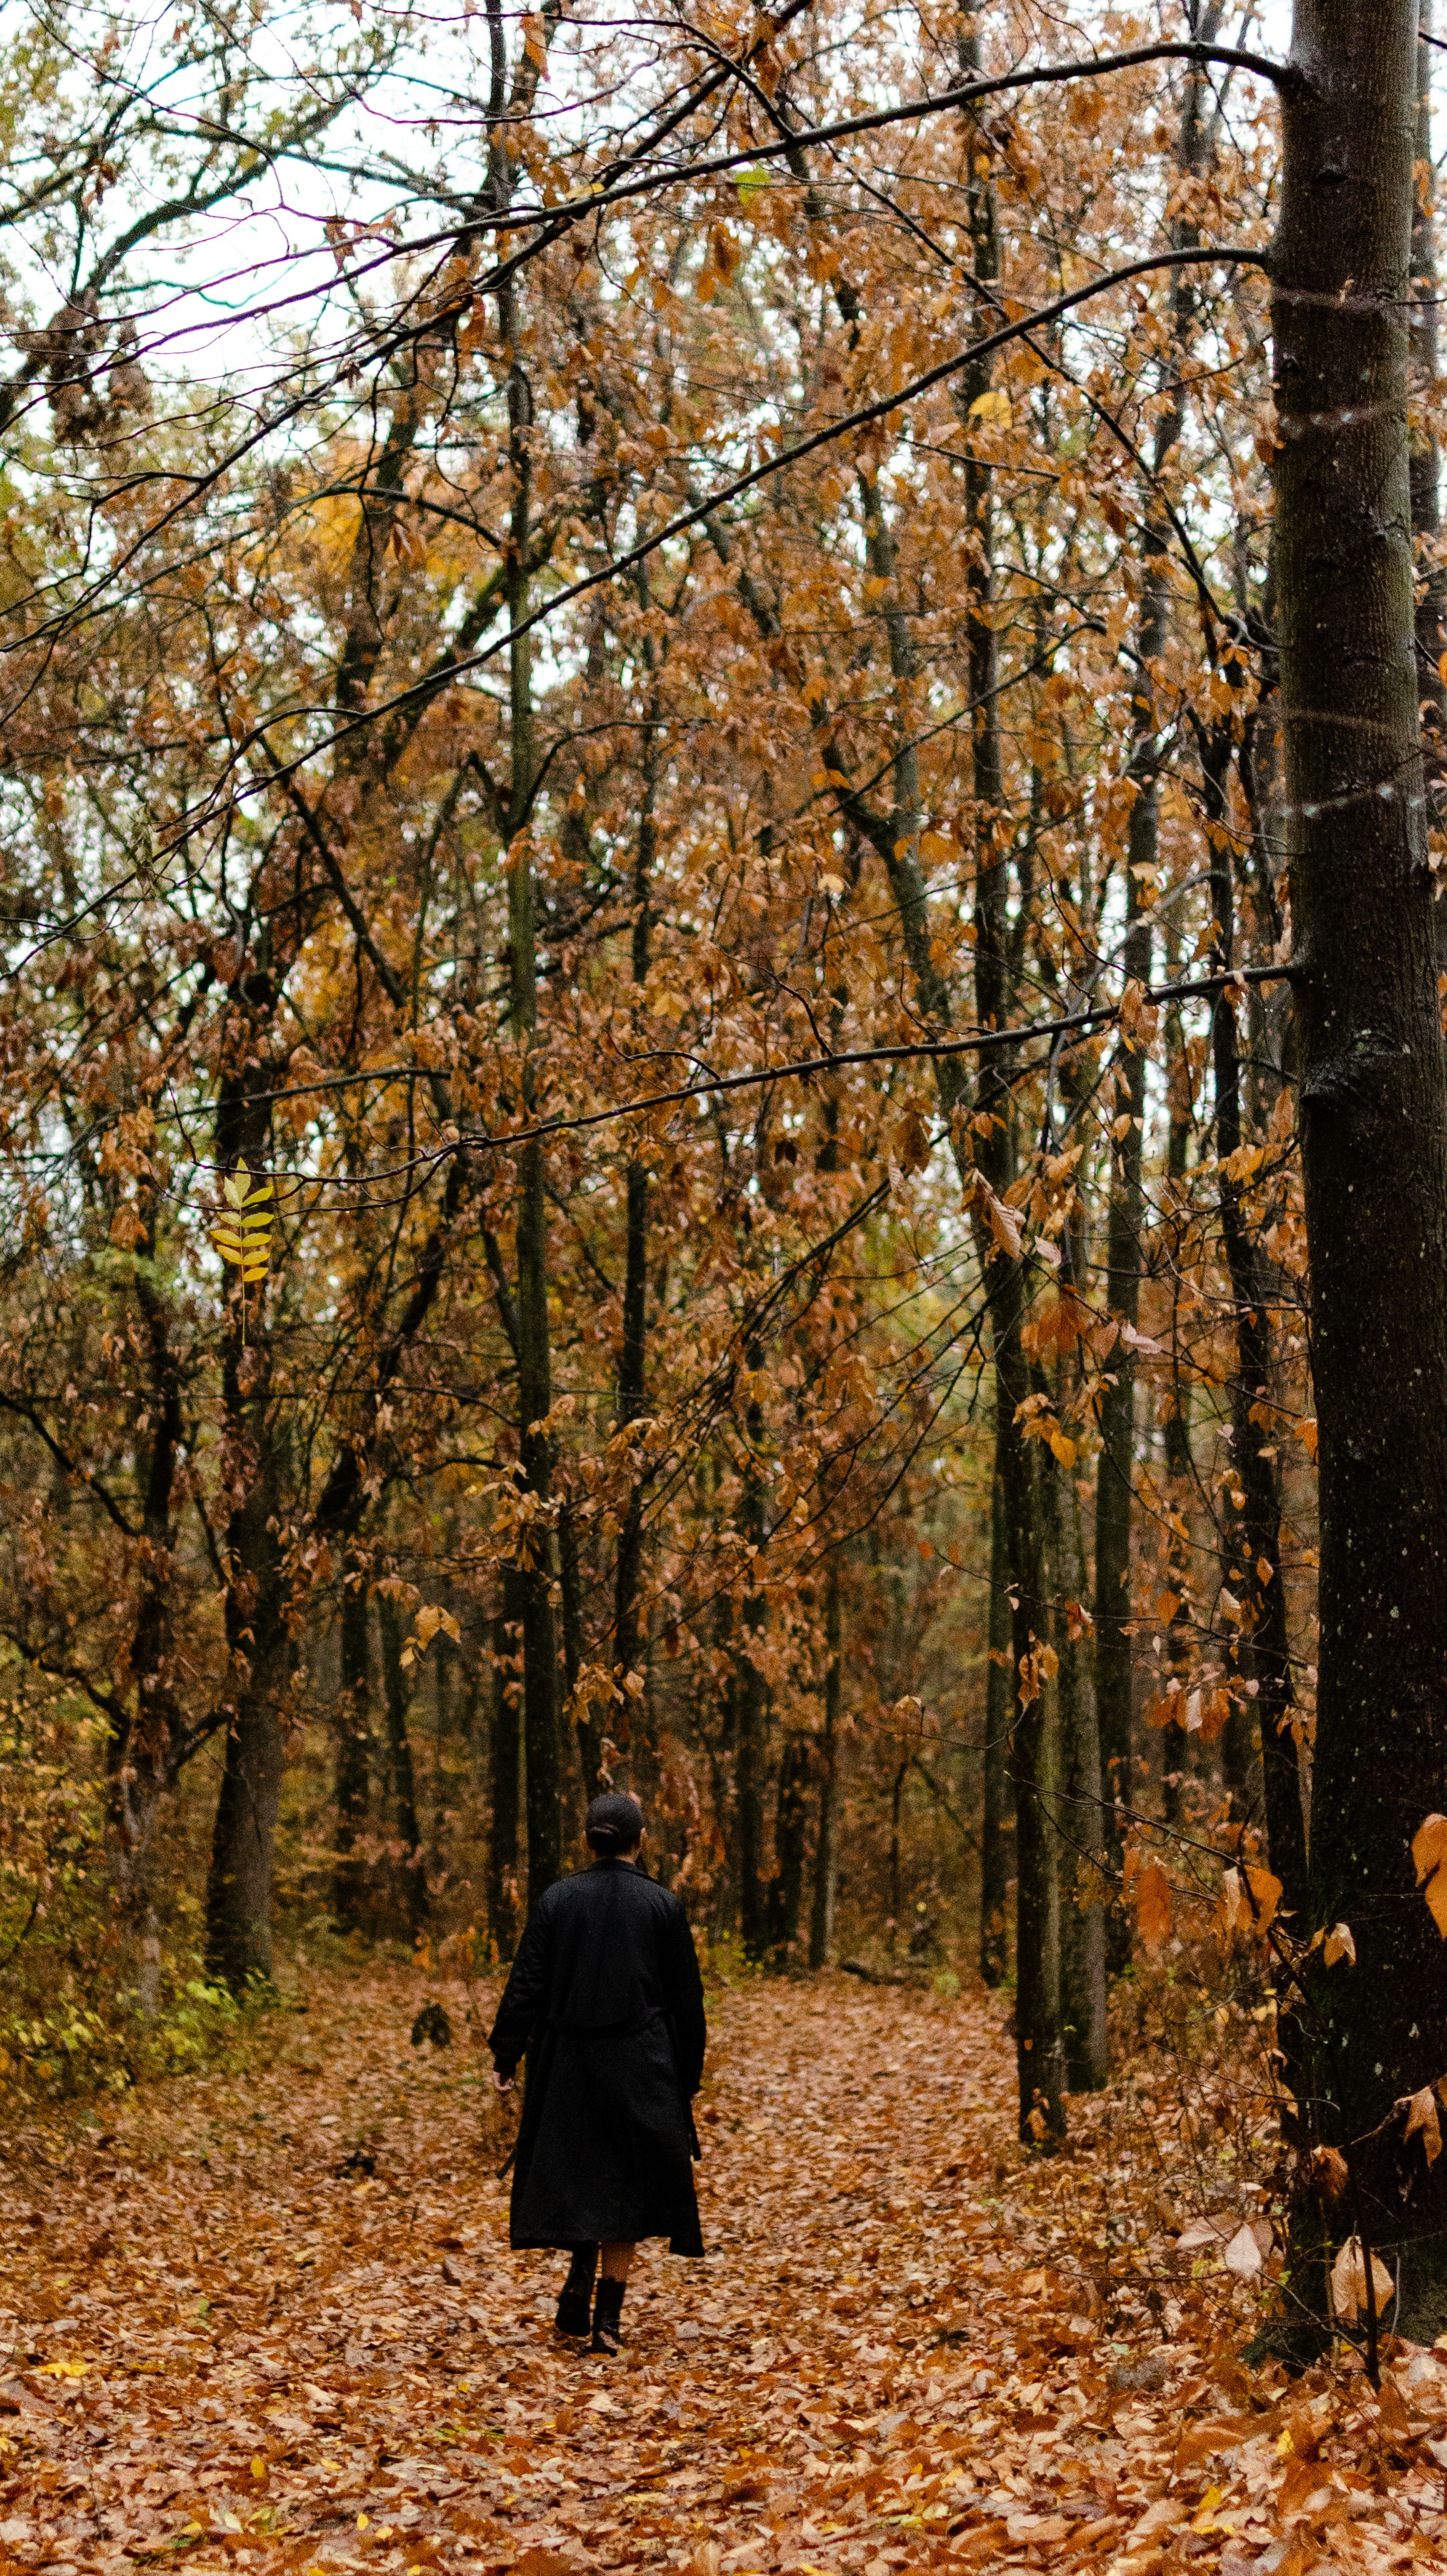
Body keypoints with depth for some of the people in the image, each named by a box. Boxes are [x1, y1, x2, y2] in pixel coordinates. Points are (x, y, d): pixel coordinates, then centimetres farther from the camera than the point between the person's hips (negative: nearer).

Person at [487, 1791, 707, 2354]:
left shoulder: (556, 1900, -3)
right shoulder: (663, 1905, -4)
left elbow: (526, 1984, -4)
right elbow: (686, 1996, 0)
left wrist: (505, 2056, 3)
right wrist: (689, 2075, 10)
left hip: (568, 2061, 1)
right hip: (640, 2065, -1)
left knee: (577, 2175, 18)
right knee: (624, 2182, 8)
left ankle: (579, 2276, -2)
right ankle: (608, 2319, 5)